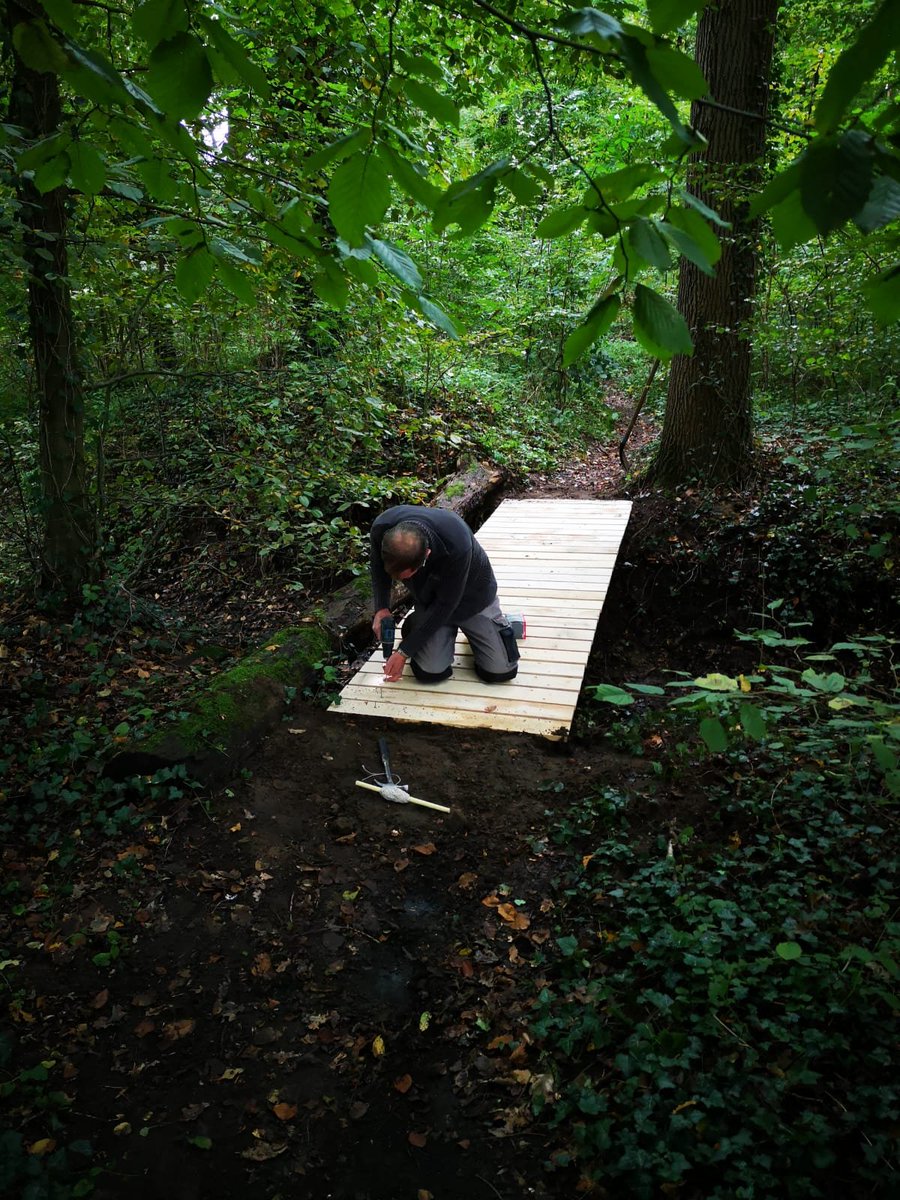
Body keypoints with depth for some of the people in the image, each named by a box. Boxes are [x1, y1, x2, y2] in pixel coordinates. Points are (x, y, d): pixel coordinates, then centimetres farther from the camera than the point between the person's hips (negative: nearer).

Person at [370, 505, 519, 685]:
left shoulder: (456, 546, -42)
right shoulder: (381, 528, -30)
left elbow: (444, 605, -29)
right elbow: (377, 566, -4)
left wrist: (404, 652, -24)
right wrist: (382, 608, -18)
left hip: (472, 596, -2)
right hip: (429, 599, 2)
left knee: (501, 670, -7)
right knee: (430, 672, -15)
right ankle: (416, 623, 16)